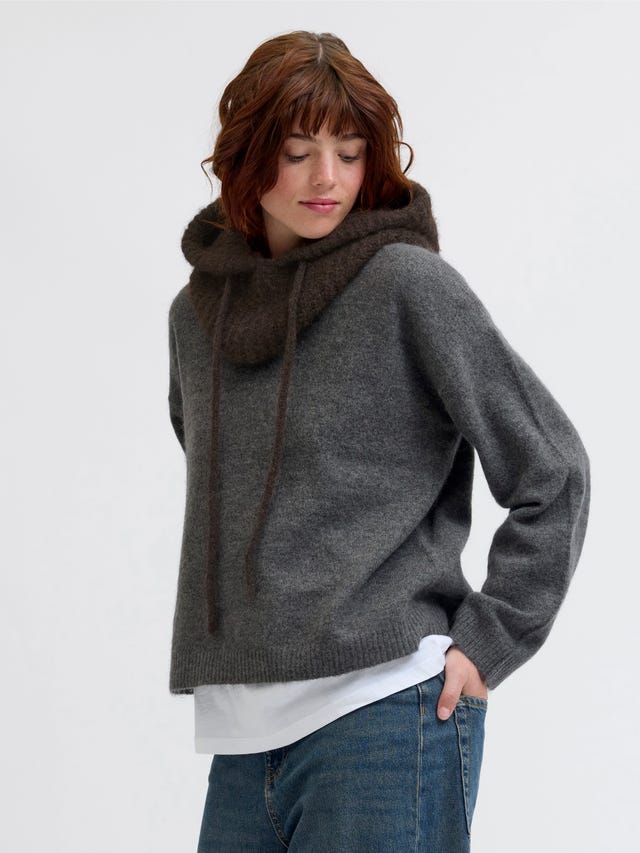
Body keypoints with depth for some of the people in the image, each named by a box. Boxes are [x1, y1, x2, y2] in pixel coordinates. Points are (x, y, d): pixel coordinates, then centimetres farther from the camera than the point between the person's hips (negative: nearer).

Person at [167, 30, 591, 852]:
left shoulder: (410, 284, -5)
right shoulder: (196, 312, 11)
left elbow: (553, 472, -4)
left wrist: (486, 642, -5)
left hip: (385, 711, -5)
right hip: (238, 730, 5)